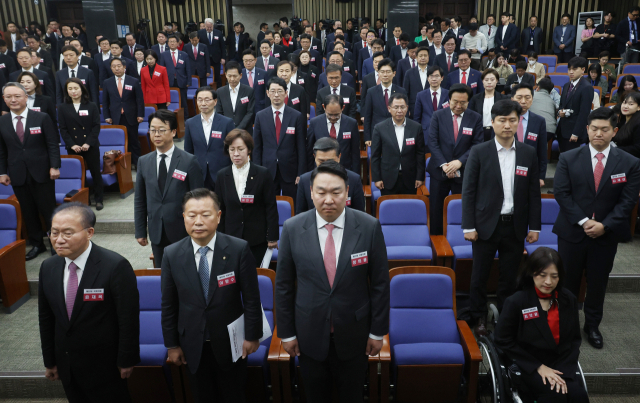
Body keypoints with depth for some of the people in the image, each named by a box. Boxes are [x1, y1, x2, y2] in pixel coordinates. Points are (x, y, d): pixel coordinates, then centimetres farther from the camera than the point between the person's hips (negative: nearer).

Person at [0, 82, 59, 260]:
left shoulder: (42, 118, -3)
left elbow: (52, 144, -4)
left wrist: (54, 166, -11)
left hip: (41, 172, -3)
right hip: (17, 175, 3)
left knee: (48, 209, 4)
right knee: (28, 211, 9)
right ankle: (37, 244, 22)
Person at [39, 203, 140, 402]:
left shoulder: (116, 266, -23)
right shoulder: (48, 268, -3)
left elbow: (128, 319, -17)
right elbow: (46, 318, 5)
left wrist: (126, 360, -12)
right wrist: (49, 361, 10)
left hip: (104, 365, -5)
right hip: (66, 366, 5)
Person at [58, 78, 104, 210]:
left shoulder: (92, 106, 5)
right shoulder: (62, 108, 7)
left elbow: (96, 126, -1)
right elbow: (63, 129, 3)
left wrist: (88, 143, -12)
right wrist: (72, 145, -9)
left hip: (91, 146, -1)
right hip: (73, 148, 1)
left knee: (96, 172, 3)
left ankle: (99, 199, 14)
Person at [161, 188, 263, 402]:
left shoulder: (239, 249, -17)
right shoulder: (171, 255, -10)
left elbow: (251, 297, -10)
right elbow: (168, 305, -2)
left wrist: (252, 336, -5)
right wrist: (172, 345, 2)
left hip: (230, 342, -1)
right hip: (193, 346, 2)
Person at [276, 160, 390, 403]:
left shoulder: (370, 227, -14)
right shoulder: (292, 228, -11)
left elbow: (380, 283, -5)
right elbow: (283, 285, -3)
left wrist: (378, 331, -1)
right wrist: (286, 333, 1)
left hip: (353, 334, 0)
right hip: (309, 335, 1)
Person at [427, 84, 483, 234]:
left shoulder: (476, 118, 1)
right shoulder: (438, 116, 0)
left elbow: (477, 144, -4)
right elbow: (432, 142, -6)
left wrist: (460, 162, -18)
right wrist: (444, 165, -17)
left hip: (464, 172, 0)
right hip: (439, 171, 0)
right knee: (436, 210, 7)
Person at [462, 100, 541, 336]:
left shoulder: (529, 153, 3)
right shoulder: (479, 152, -4)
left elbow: (534, 192, 7)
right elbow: (468, 191, -5)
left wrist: (534, 226, 4)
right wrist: (468, 226, -8)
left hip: (515, 226, 2)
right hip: (486, 225, -2)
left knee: (509, 276, 12)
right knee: (480, 275, 8)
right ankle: (479, 318, 25)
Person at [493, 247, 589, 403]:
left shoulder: (569, 300, -1)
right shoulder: (516, 302, -14)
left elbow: (575, 339, 4)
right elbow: (503, 340, -10)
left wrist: (564, 370, -11)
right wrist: (538, 367, -13)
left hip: (561, 365, 4)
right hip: (528, 365, -3)